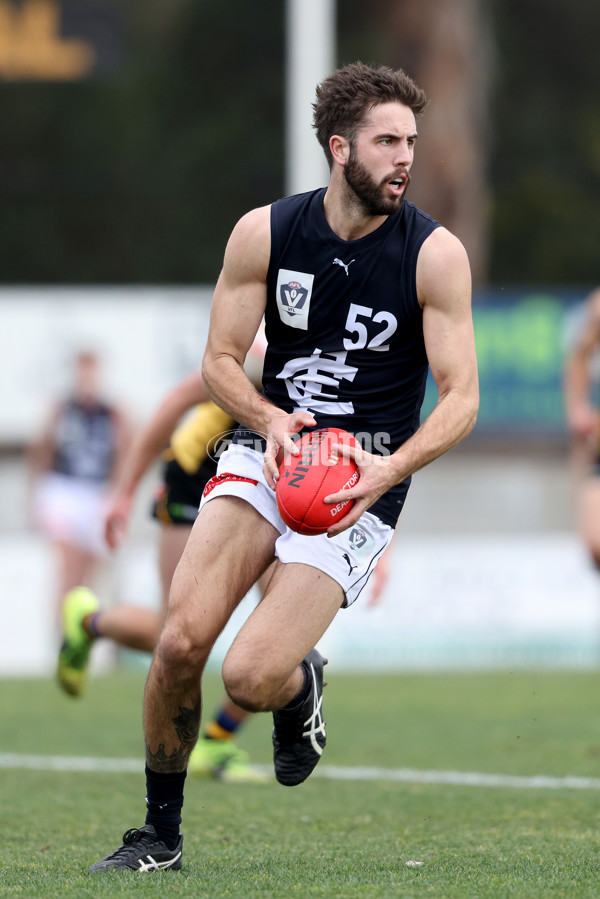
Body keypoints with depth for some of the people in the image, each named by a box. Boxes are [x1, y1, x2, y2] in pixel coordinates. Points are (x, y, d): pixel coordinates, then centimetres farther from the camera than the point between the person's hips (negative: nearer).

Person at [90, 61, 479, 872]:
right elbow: (220, 361, 4)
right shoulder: (264, 233, -2)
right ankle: (160, 834, 5)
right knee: (181, 641, -16)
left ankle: (300, 688, 20)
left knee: (251, 676, -19)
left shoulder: (434, 254, -8)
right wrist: (270, 420, -17)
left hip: (364, 478, -2)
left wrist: (389, 470, -25)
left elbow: (461, 397, -8)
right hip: (270, 449, 3)